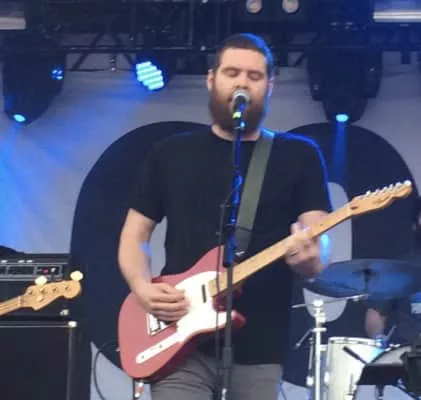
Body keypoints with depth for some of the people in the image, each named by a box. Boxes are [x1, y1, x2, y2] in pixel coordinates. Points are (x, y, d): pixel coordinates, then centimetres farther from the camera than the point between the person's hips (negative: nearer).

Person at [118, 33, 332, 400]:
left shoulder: (299, 156, 6)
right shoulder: (170, 153, 10)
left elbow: (318, 253, -1)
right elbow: (134, 236, 13)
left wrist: (307, 255, -25)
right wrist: (143, 288, -7)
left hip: (258, 351, 0)